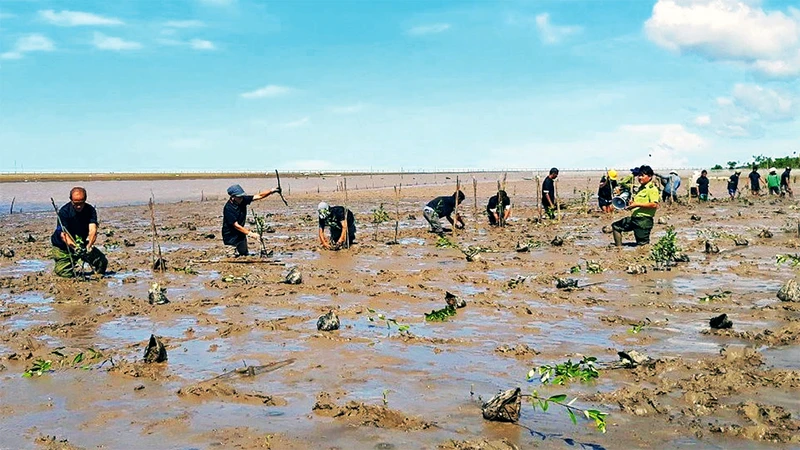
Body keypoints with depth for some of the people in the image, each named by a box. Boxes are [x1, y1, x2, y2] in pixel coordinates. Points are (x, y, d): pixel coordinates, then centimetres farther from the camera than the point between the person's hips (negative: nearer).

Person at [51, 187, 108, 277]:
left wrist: (89, 245, -47)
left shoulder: (90, 210, -13)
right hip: (63, 246, -3)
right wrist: (74, 247, -50)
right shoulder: (64, 212, -22)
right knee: (66, 274, -13)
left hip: (82, 244, 3)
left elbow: (93, 230, -26)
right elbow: (63, 234, -31)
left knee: (102, 261, -13)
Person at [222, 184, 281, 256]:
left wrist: (272, 191, -20)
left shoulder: (243, 200, -8)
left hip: (240, 234, 8)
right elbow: (236, 226, -27)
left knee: (245, 253, 19)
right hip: (231, 236, -8)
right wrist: (250, 234, -30)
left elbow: (259, 196, -7)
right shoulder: (228, 208, -27)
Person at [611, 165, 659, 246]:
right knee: (615, 226, 12)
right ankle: (619, 248, 15)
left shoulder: (652, 189, -11)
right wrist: (632, 203, 10)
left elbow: (654, 205, -23)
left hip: (644, 220, -10)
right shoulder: (641, 188, 19)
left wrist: (637, 204, -22)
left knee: (642, 243, -9)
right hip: (634, 218, 10)